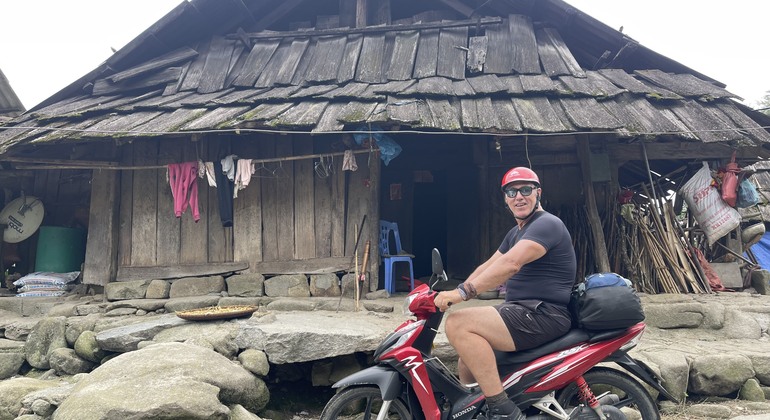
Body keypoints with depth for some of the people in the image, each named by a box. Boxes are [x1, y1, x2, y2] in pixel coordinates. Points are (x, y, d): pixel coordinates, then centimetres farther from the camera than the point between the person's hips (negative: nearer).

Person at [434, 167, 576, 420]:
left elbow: (510, 264, -26)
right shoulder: (516, 232, 22)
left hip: (544, 315, -10)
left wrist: (462, 292, -31)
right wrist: (454, 293, 4)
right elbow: (488, 267, 18)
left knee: (457, 324, -25)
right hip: (523, 312, 10)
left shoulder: (547, 224, -11)